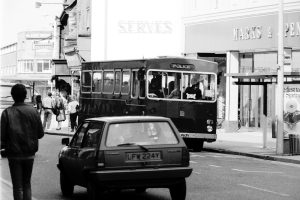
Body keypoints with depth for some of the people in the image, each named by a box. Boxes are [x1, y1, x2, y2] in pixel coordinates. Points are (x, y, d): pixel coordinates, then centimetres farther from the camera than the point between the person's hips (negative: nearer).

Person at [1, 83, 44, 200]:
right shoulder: (33, 111, -3)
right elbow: (40, 133, 1)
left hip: (14, 154, -2)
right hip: (29, 154, 2)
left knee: (17, 186, 4)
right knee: (27, 184, 15)